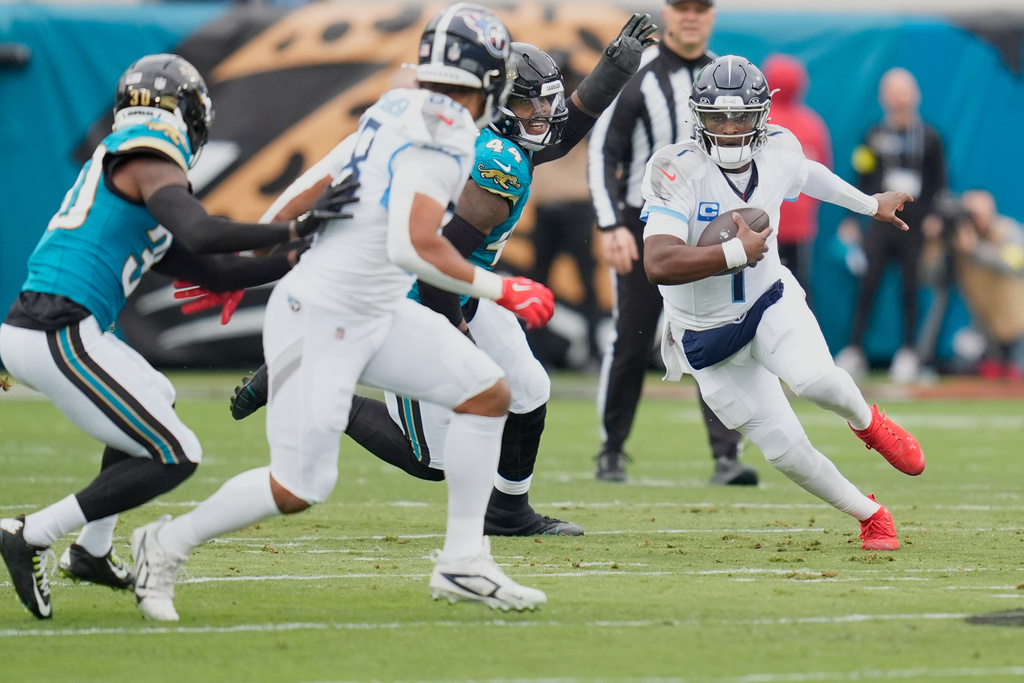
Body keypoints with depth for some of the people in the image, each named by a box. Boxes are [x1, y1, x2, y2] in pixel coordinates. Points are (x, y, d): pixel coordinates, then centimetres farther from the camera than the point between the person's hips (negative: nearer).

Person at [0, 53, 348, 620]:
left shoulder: (115, 161, 23)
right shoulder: (151, 158, -5)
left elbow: (213, 272, 21)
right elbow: (201, 235, -23)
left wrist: (303, 260, 19)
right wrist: (296, 228, -18)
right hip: (61, 337, -10)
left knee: (156, 400, 32)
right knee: (174, 457, -4)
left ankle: (91, 552, 34)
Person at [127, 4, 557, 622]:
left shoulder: (396, 112, 7)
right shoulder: (443, 136, -20)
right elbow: (413, 247, -30)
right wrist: (502, 291, -20)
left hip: (375, 314, 10)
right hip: (321, 318, -10)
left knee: (489, 392, 5)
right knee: (300, 488, -4)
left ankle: (463, 564, 9)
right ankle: (168, 545, 16)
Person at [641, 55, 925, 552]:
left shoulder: (778, 151, -9)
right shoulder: (678, 173, -26)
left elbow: (807, 175, 18)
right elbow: (659, 265, -40)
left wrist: (870, 205, 32)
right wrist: (738, 252, -35)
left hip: (771, 303, 2)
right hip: (710, 339, -2)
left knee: (814, 379, -29)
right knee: (787, 452, -4)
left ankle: (866, 421, 6)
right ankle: (869, 515, 21)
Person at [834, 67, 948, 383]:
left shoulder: (928, 137, 4)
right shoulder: (874, 136, 7)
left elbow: (939, 182, 6)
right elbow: (861, 180, 9)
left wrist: (934, 216, -6)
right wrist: (851, 219, 4)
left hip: (914, 227, -1)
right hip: (880, 223, 1)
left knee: (910, 289, 2)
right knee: (867, 286, -5)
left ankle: (908, 353, 11)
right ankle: (854, 350, -3)